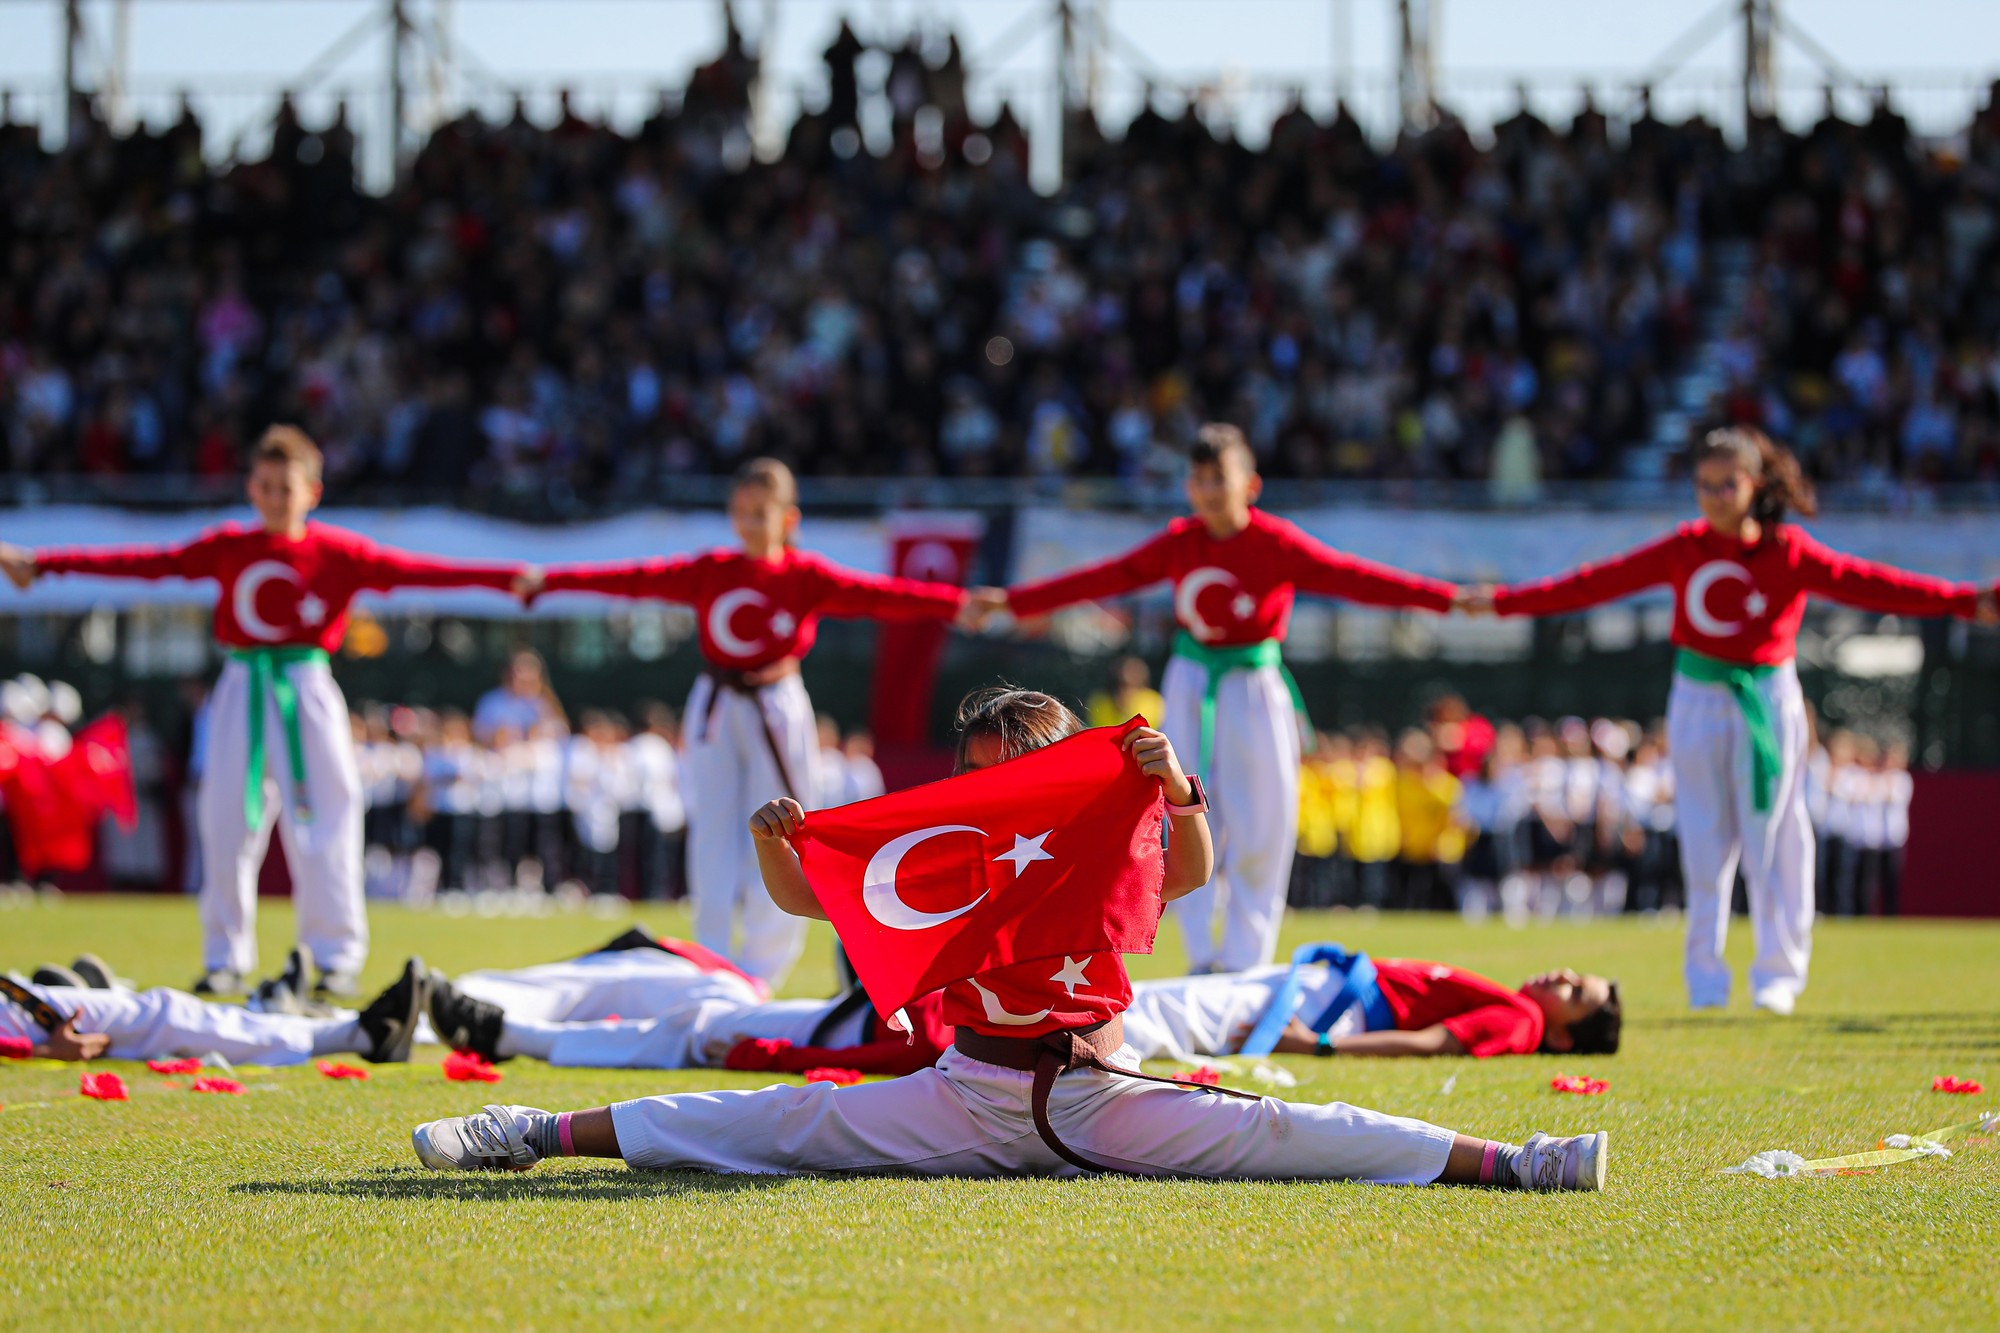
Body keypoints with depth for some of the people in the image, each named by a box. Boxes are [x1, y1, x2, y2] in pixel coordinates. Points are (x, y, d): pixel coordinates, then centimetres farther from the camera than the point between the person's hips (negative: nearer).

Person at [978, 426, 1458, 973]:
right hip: (1191, 687, 3)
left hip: (1254, 690, -3)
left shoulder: (1278, 544, -11)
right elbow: (1103, 579, 4)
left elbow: (1353, 578, -18)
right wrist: (1012, 601, 5)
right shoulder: (1179, 543, 0)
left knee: (1259, 830, -2)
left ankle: (1244, 960, 8)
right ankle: (1202, 958, 10)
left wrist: (1446, 598, -30)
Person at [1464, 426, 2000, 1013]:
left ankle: (1778, 973, 9)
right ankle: (1705, 977, 12)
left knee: (1772, 838, 0)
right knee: (1703, 843, 4)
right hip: (1698, 701, 2)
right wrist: (1504, 602, 2)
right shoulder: (1684, 550, 0)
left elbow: (1868, 584, -14)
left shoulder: (1790, 552, -7)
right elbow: (1599, 582, 3)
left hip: (1768, 701, -2)